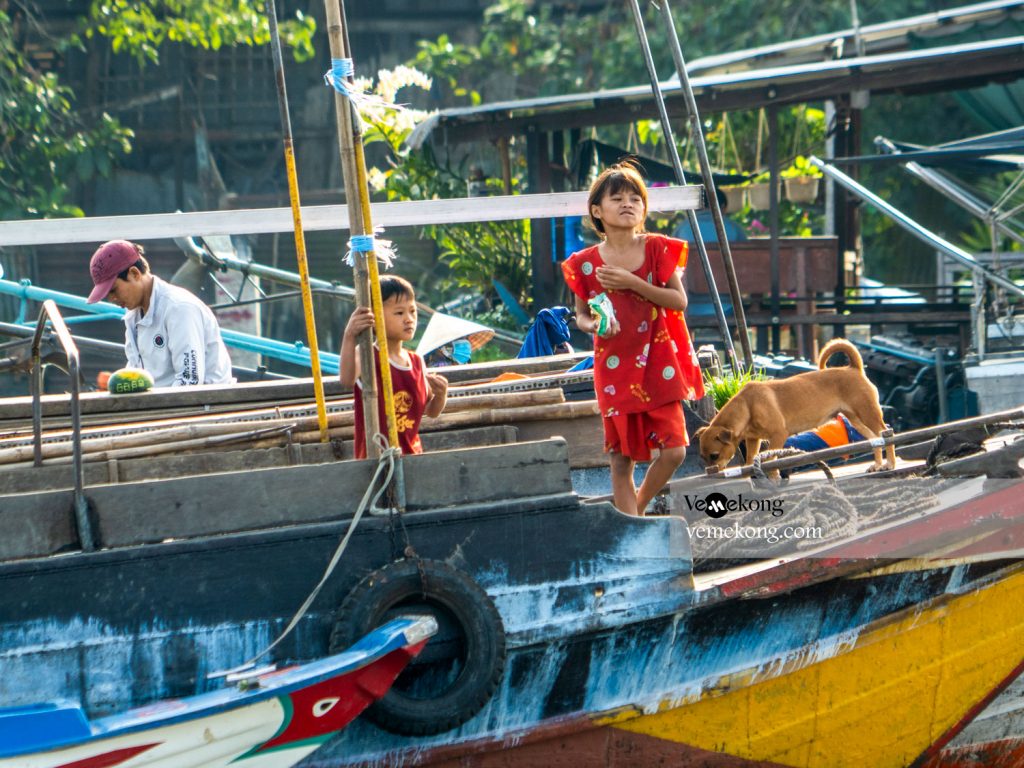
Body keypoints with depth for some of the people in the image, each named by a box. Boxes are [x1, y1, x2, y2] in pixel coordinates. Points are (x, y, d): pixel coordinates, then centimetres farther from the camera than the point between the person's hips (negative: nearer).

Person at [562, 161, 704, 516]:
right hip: (614, 368, -1)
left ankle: (638, 507, 21)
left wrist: (632, 283, -16)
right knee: (621, 459, 2)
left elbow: (679, 300, -5)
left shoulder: (657, 249, -1)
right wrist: (593, 325, -15)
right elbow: (580, 315, 9)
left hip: (658, 363, 1)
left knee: (673, 452, -4)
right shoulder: (585, 263, -2)